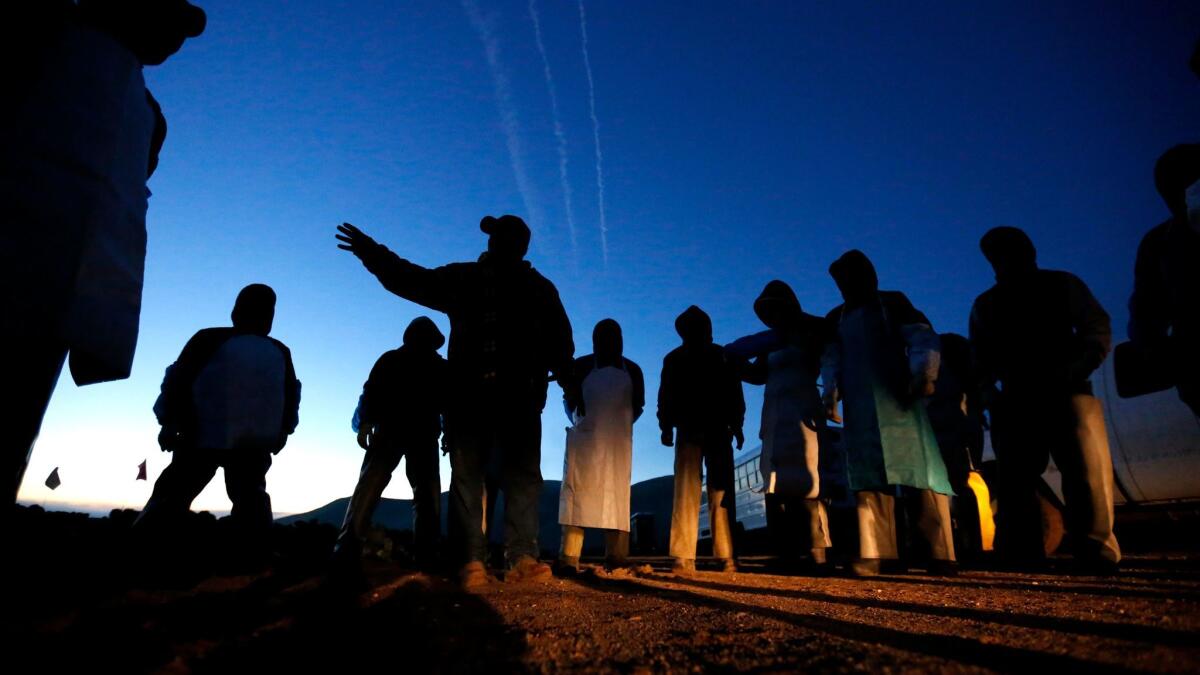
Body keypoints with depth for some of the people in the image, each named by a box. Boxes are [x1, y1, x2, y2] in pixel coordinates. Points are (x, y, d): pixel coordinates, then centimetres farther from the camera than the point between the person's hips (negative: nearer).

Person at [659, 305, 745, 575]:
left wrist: (736, 426, 0)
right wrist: (666, 428, -3)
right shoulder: (674, 359, 11)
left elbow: (734, 393, 8)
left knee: (721, 492, -1)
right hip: (688, 431, -1)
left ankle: (726, 556, 1)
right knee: (686, 491, -7)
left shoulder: (722, 355, 11)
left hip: (718, 430, 1)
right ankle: (683, 557, -10)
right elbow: (666, 396, 7)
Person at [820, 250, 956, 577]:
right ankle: (876, 553, -3)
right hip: (859, 406, 3)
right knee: (868, 477, -2)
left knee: (919, 468, -7)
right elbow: (831, 359, 13)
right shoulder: (836, 318, 20)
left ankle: (940, 553, -3)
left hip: (898, 399, -3)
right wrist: (831, 394, -3)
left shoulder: (893, 303, 9)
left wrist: (923, 375, -18)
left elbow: (923, 338, -1)